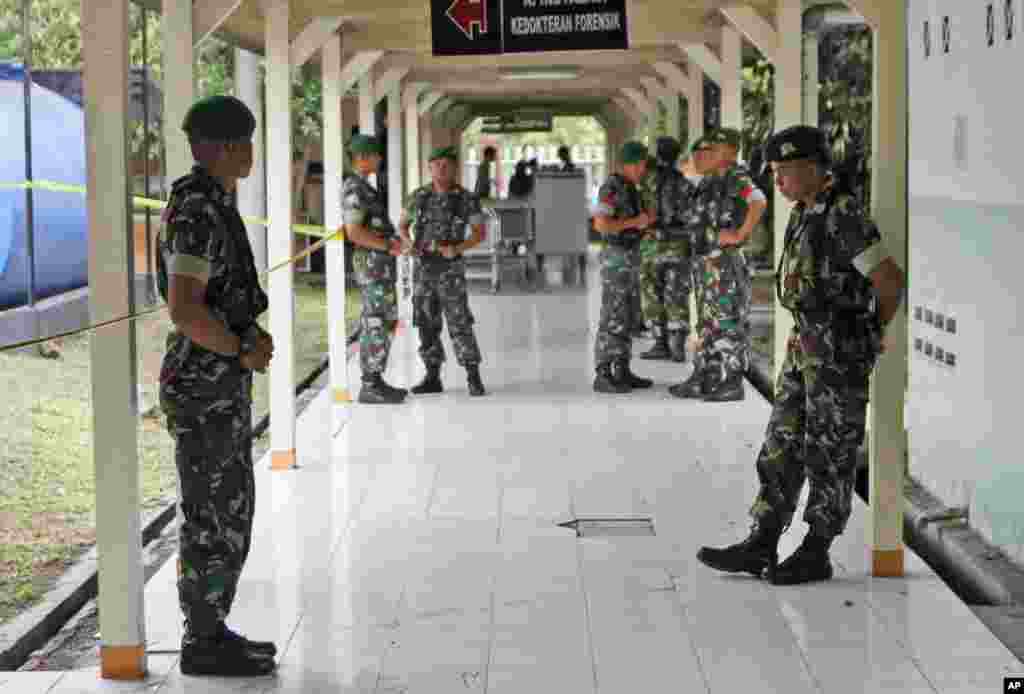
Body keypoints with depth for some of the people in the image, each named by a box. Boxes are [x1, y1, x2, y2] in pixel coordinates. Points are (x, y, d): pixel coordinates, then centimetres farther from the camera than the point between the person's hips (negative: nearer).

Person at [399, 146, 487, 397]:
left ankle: (474, 379, -2)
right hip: (424, 268, 3)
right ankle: (432, 378, 15)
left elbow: (480, 234, -4)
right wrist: (410, 244, -11)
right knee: (427, 324, 6)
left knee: (460, 323, -8)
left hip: (450, 268, -3)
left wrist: (457, 249, -23)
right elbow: (402, 226, 13)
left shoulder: (468, 199, -5)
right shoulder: (419, 196, 3)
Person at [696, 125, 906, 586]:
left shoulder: (844, 217, -18)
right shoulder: (808, 215, 13)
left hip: (841, 350, -9)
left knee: (829, 455, 0)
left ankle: (815, 555, 10)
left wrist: (877, 330, -2)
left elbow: (891, 281, -20)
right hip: (808, 348, 9)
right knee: (782, 445, 7)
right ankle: (760, 548, 10)